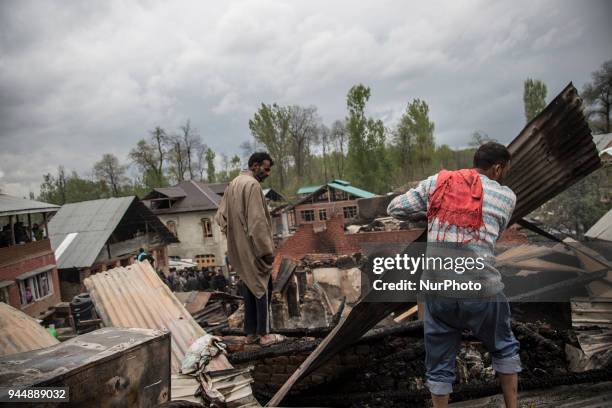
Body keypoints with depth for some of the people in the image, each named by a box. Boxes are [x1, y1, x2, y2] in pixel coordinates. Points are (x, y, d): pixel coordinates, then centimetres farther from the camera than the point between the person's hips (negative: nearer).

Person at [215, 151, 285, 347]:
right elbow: (257, 221, -22)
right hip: (254, 248, -9)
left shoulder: (232, 184, 11)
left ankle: (250, 332, 22)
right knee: (262, 287, 2)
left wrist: (233, 236, 10)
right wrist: (267, 250, -17)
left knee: (249, 287, 15)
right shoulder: (252, 185, -17)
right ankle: (264, 334, 8)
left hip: (240, 249, 9)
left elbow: (220, 216, 13)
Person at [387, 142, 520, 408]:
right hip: (482, 288, -1)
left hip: (436, 288, 1)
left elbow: (395, 209, 7)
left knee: (439, 364, 18)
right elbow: (493, 234, 15)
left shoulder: (436, 182, 6)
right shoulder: (506, 196, 5)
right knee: (504, 348, 28)